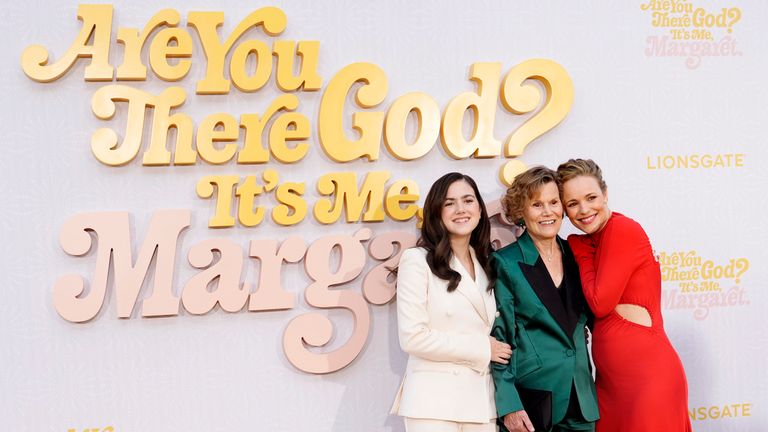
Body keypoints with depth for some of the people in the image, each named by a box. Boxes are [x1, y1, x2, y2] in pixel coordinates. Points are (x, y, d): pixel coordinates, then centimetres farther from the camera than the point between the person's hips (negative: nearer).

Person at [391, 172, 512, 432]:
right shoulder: (417, 260, -7)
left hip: (482, 400, 5)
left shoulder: (485, 266, 14)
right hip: (434, 400, -5)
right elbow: (413, 337, -14)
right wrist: (481, 349, -9)